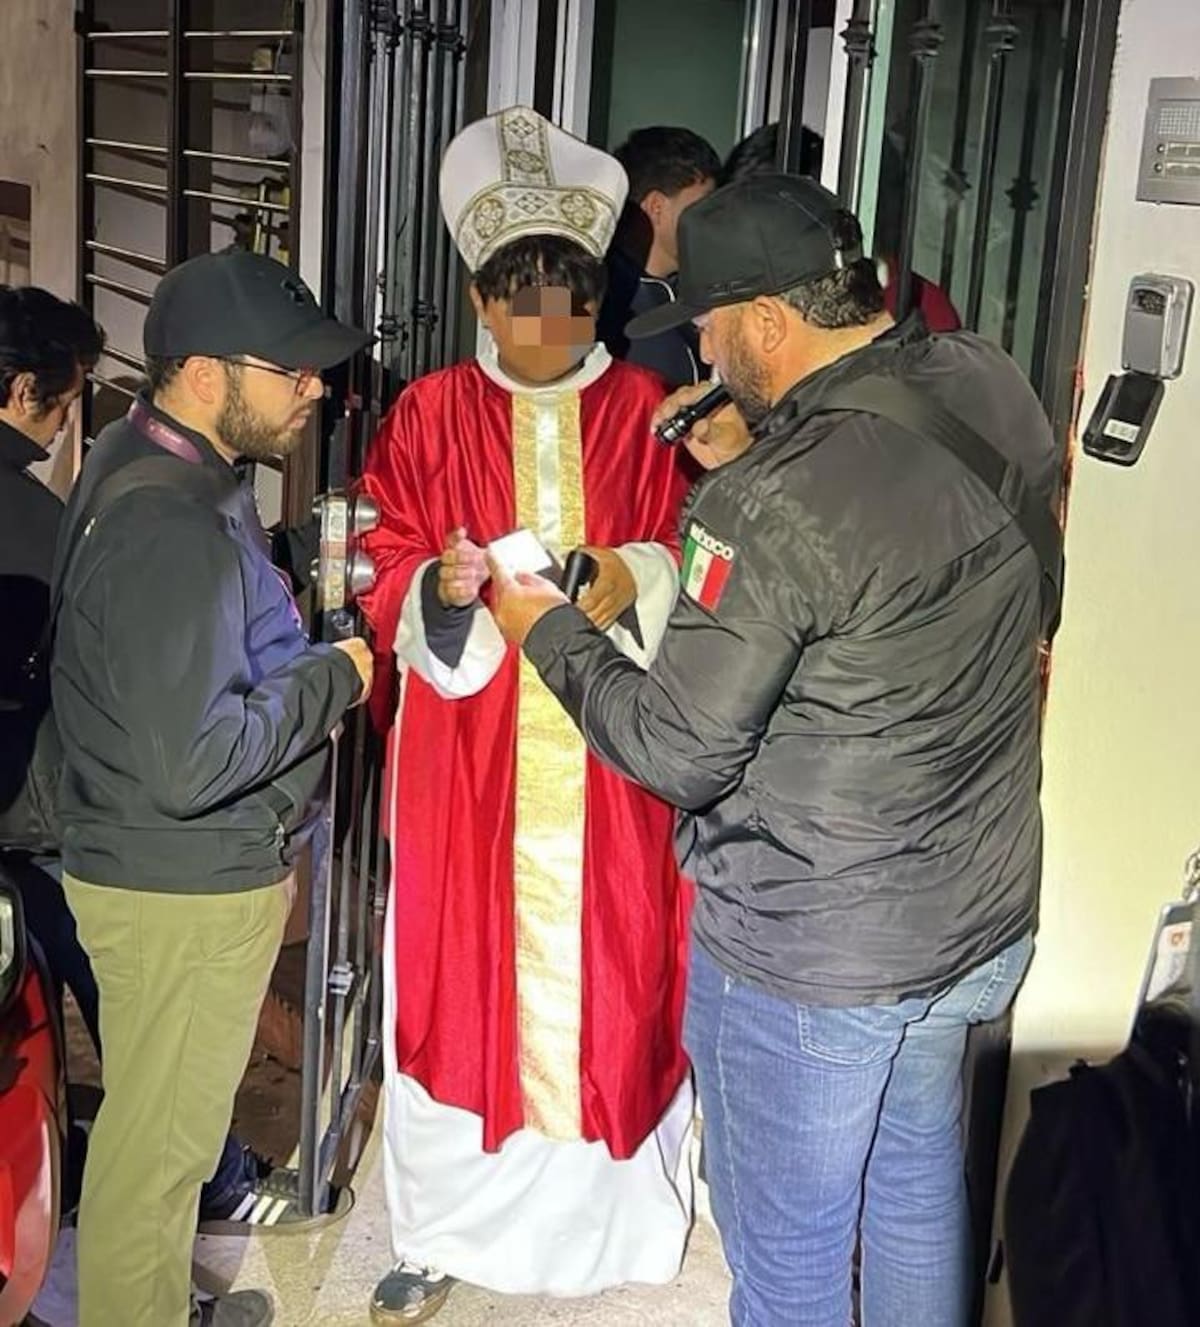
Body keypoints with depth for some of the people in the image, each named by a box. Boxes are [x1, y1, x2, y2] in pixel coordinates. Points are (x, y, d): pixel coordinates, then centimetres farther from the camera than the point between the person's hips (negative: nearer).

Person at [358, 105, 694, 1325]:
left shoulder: (646, 411, 3)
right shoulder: (430, 415, 2)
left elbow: (690, 571, 4)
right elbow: (388, 587, 3)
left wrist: (633, 585, -17)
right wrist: (447, 588, -19)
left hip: (610, 758, 0)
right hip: (468, 755, 0)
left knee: (609, 976, 7)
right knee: (457, 974, 6)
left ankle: (609, 1217, 27)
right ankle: (442, 1228, 23)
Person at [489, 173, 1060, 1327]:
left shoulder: (775, 508, -29)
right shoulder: (995, 387, -6)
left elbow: (680, 750, -19)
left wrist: (546, 629, -4)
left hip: (811, 960, -7)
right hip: (984, 917, 8)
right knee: (918, 1192, 28)